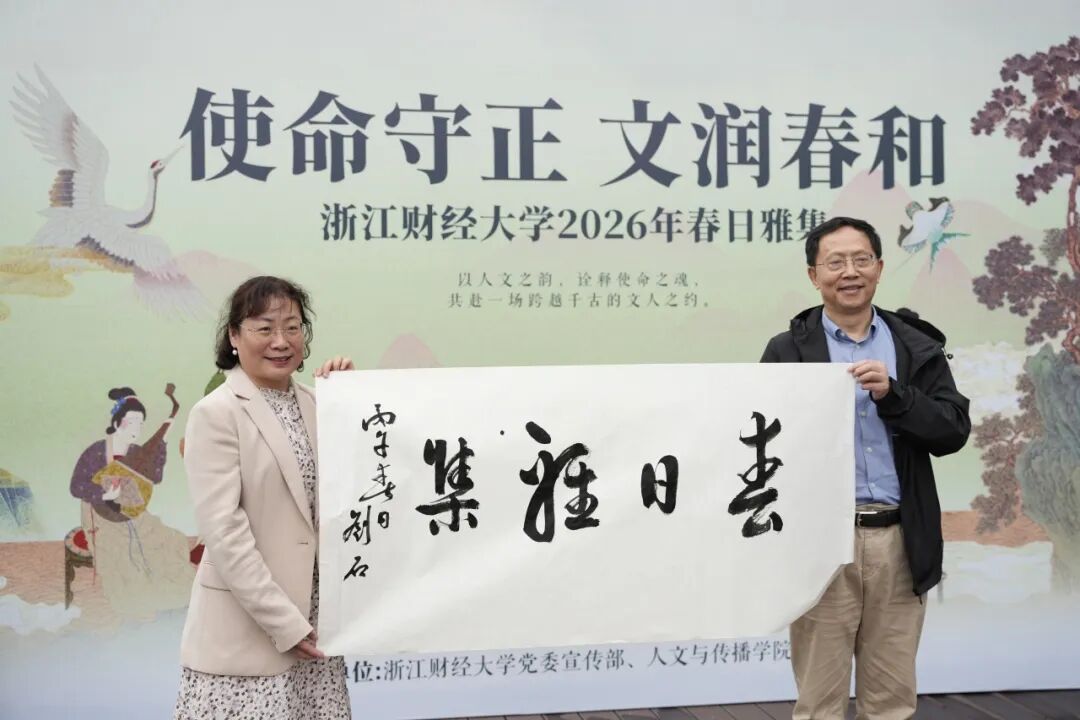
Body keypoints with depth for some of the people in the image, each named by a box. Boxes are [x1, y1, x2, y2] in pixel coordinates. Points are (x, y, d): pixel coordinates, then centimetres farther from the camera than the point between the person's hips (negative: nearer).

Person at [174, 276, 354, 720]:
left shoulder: (313, 403, 9)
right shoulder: (217, 414, -10)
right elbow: (223, 531, -16)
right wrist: (283, 623, -17)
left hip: (314, 615, 6)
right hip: (247, 627, -6)